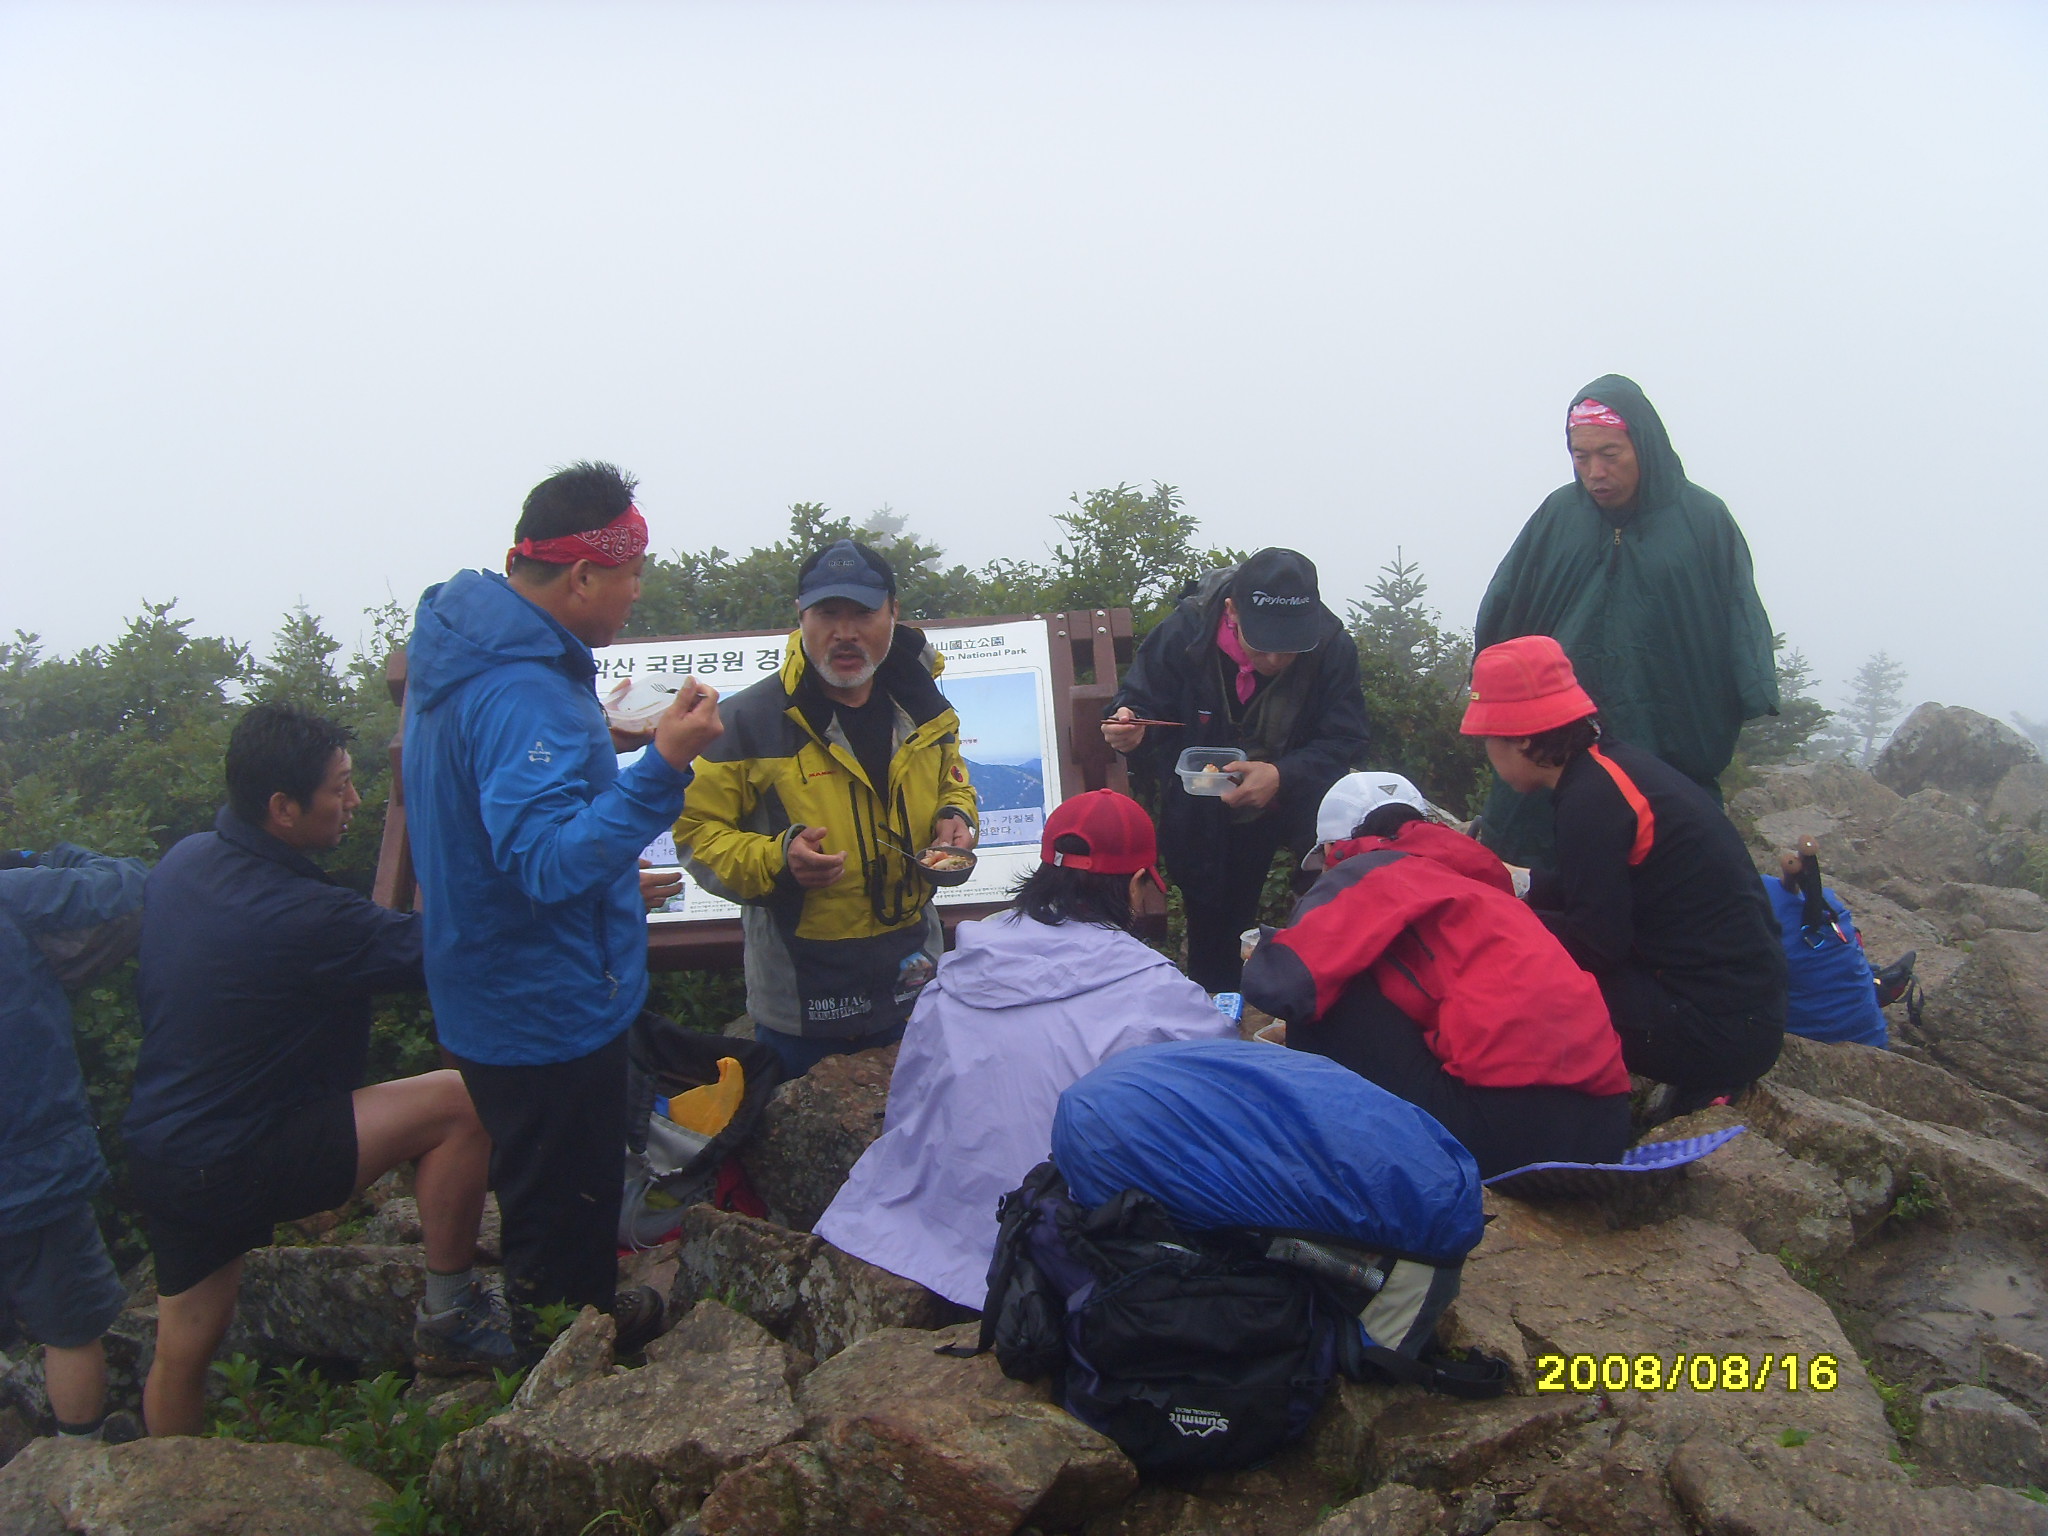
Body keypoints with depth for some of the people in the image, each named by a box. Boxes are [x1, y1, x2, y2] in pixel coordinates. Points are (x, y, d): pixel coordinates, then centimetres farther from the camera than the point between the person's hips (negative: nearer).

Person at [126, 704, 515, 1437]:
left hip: (155, 1150, 9)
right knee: (460, 1105, -13)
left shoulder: (183, 860, 0)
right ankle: (449, 1320, 1)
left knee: (182, 1349, 24)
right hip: (234, 1166, -9)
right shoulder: (300, 916, -27)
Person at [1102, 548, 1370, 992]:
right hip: (1204, 816, 0)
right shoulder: (1183, 634, -23)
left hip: (1296, 794, 0)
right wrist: (1130, 730, -37)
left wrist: (1283, 775, -40)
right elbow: (1140, 703, -12)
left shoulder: (1333, 647, -23)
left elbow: (1343, 740, -21)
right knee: (1213, 926, 9)